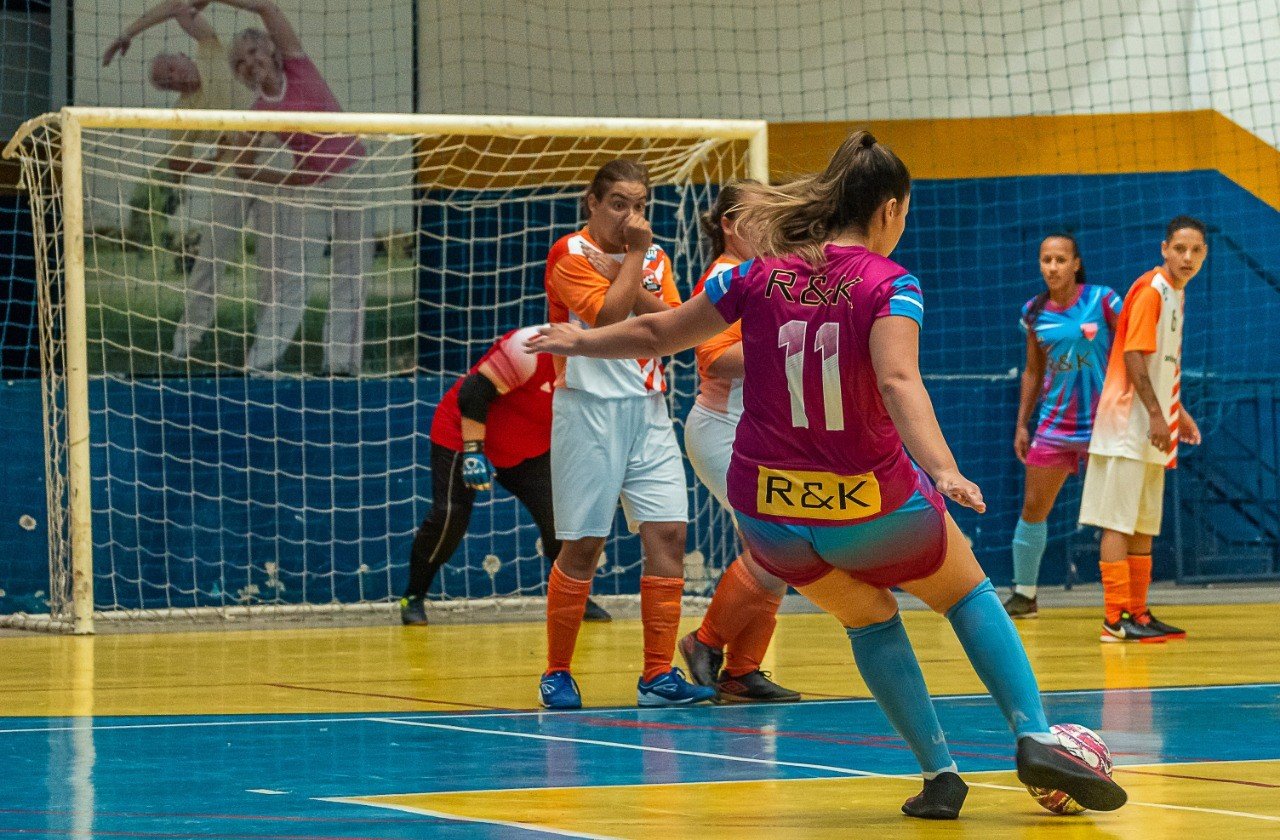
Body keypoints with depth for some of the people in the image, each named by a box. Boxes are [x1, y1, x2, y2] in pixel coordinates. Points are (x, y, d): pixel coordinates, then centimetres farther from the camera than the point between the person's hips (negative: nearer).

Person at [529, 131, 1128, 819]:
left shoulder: (758, 276, 1)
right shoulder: (889, 284, -11)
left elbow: (659, 334, 12)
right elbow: (898, 382, -28)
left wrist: (580, 341, 29)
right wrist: (943, 471, -39)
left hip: (767, 505, 4)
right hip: (870, 501, -3)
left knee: (870, 619, 25)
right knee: (970, 596, 20)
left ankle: (939, 772, 14)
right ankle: (1034, 735, 2)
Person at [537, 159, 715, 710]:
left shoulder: (653, 257, 14)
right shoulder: (570, 254, -4)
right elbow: (608, 316, -18)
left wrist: (633, 283, -10)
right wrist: (634, 255, -9)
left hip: (648, 410, 5)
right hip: (589, 411, -5)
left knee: (669, 534, -5)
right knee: (582, 545, -4)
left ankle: (659, 674, -1)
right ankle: (557, 674, 9)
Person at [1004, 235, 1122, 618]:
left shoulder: (1102, 300, -7)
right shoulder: (1034, 312, 4)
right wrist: (1022, 424, 10)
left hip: (1102, 422, -4)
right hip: (1054, 424, 4)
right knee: (1033, 507, 4)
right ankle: (1024, 594, 16)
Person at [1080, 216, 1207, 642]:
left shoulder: (1174, 294, 15)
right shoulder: (1150, 290, -13)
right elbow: (1133, 356, -19)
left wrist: (1178, 411, 23)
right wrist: (1156, 414, -23)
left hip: (1151, 431, 10)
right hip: (1129, 426, -10)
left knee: (1143, 526, 12)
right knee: (1117, 523, -8)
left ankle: (1137, 614, 18)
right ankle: (1115, 619, -10)